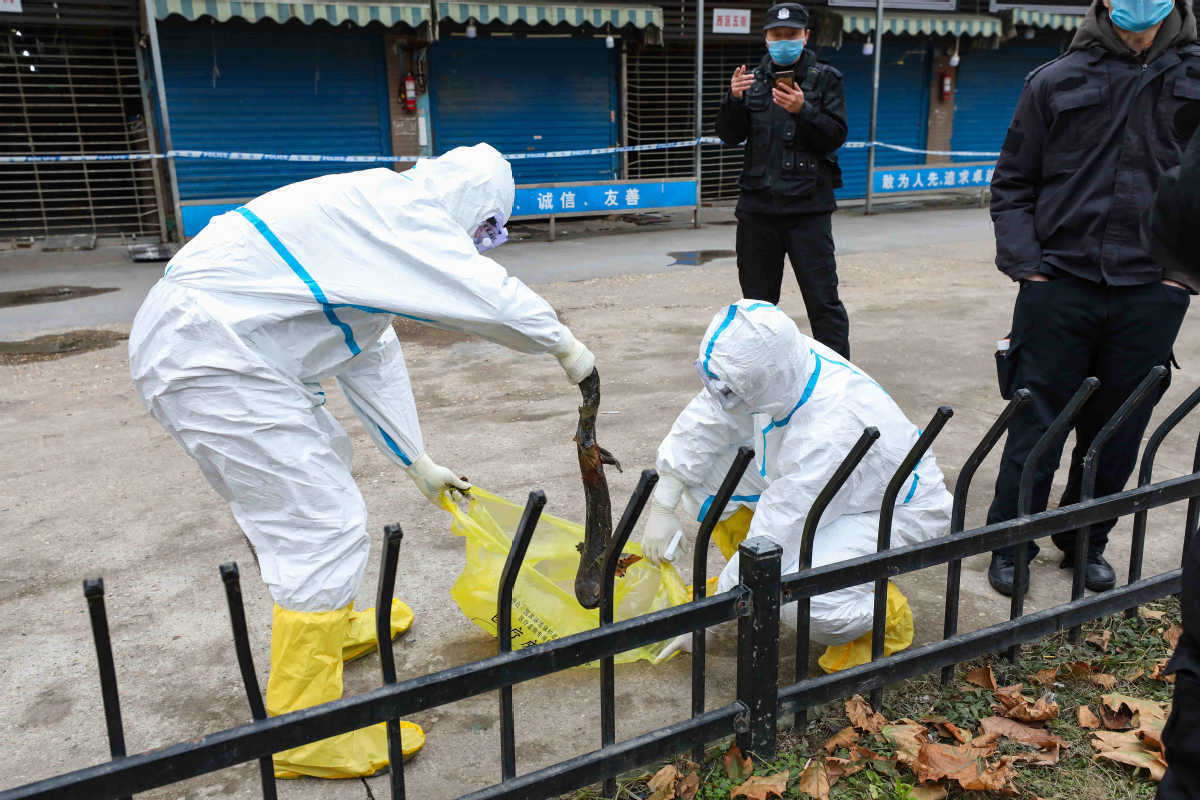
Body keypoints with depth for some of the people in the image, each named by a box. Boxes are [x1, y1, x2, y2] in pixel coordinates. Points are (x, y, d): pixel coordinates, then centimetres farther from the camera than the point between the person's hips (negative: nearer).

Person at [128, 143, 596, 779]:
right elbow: (492, 298, -19)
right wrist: (566, 348, 1)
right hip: (210, 359, -11)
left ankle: (329, 625, 47)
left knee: (316, 469, 26)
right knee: (324, 529, -9)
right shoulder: (404, 208, -12)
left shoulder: (375, 217, 19)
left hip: (192, 338, 11)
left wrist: (418, 462, 25)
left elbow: (373, 360, 22)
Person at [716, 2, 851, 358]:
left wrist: (803, 111, -21)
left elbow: (836, 136, -5)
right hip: (758, 205, 4)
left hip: (807, 206, -3)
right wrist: (734, 99, -12)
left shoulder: (825, 78, 3)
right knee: (757, 300, 11)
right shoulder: (754, 79, 12)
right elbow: (729, 135, 6)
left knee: (823, 300, -5)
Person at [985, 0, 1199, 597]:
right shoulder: (1055, 81, 4)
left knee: (1117, 434, 12)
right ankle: (1010, 545, 20)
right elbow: (1011, 184, 7)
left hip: (1150, 295, 2)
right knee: (1036, 427, 4)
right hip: (1060, 284, -1)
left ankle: (1087, 543, 30)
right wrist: (1026, 265, -4)